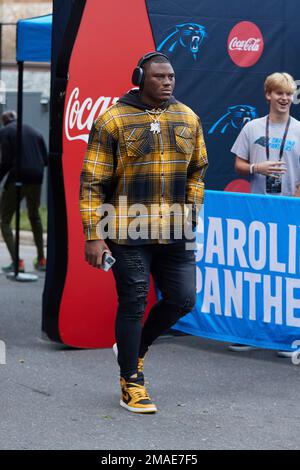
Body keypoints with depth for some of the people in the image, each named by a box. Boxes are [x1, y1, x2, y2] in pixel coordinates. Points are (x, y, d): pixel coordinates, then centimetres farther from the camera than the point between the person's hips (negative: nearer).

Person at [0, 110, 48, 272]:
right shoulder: (34, 131, 16)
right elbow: (45, 159, 11)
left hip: (18, 178, -6)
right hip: (36, 178, 6)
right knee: (34, 216, 26)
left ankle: (16, 261, -13)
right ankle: (41, 260, 28)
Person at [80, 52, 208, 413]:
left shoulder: (187, 118, 8)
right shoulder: (112, 120, -6)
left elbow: (197, 170, 21)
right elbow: (92, 181, -6)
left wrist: (192, 214, 14)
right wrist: (93, 235, -10)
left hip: (175, 234, 5)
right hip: (129, 233, -5)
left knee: (182, 299, 6)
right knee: (133, 304, 0)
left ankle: (136, 347, 32)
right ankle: (131, 383, 12)